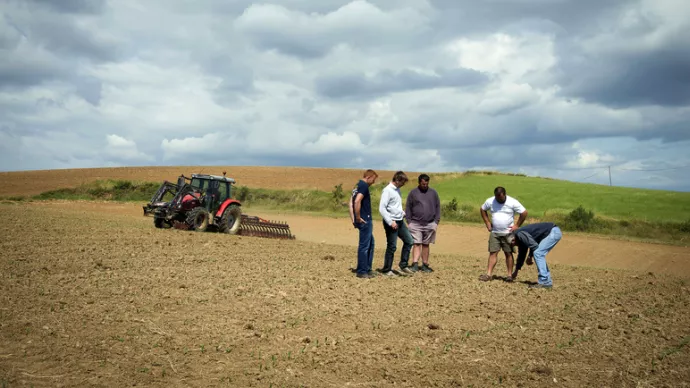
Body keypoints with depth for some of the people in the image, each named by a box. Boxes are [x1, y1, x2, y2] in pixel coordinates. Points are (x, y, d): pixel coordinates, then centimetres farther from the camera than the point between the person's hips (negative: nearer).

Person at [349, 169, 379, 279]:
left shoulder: (357, 186, 16)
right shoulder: (364, 185, -13)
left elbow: (351, 203, 16)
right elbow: (357, 201, -26)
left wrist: (353, 219, 12)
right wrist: (358, 218, -17)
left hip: (363, 220, 10)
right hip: (365, 220, -10)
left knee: (370, 244, 17)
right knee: (364, 246, -3)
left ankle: (367, 269, 22)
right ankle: (361, 271, 3)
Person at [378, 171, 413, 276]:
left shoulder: (397, 190, 11)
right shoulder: (387, 190, -15)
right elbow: (382, 208, -20)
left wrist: (403, 212, 9)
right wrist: (390, 222, -22)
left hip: (400, 221, 9)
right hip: (391, 222, -9)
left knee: (408, 241, 10)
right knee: (392, 247, -3)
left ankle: (403, 265, 19)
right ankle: (386, 270, 9)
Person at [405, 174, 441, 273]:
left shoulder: (433, 193, 9)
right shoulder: (413, 193, 4)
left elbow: (438, 207, 11)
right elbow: (408, 208, 5)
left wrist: (436, 222, 3)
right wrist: (409, 221, -2)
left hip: (430, 224, 2)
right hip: (416, 224, -2)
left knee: (426, 245, 7)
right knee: (417, 244, -8)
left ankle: (425, 265, 12)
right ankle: (415, 264, -13)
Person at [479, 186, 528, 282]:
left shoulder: (513, 202, -11)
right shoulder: (490, 201, -4)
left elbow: (524, 213, -6)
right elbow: (482, 210, 13)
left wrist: (517, 225, -7)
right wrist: (487, 223, 6)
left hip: (508, 233, -2)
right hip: (494, 232, 2)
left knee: (508, 253, 1)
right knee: (493, 252, -1)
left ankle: (510, 275, 7)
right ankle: (489, 274, 0)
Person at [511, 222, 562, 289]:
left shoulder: (519, 234, -14)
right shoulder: (520, 238, 17)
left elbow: (534, 245, -20)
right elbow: (521, 254, 29)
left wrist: (530, 257, -1)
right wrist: (516, 271, 37)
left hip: (553, 232, -10)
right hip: (554, 232, 10)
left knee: (537, 253, -12)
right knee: (540, 255, 14)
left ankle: (544, 282, -11)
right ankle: (548, 281, 15)